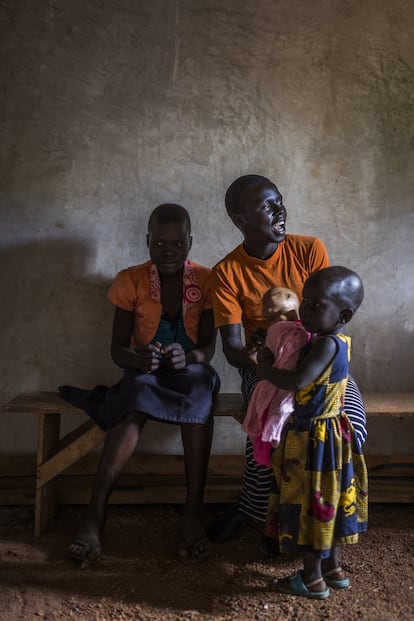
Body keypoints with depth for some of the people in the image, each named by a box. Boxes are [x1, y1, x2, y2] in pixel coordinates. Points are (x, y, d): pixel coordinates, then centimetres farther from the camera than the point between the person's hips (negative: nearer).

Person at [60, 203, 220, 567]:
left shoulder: (207, 279, -4)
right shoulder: (131, 281, -3)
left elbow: (208, 348, -7)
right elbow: (117, 349, -5)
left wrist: (187, 357, -31)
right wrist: (138, 359, -29)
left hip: (191, 371, 0)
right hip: (144, 372, 0)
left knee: (199, 391, -37)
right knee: (137, 402, -36)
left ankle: (194, 512, -37)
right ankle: (96, 512, -40)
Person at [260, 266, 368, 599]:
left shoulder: (327, 344, -25)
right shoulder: (338, 340, 4)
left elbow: (298, 381, -35)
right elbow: (306, 376, 13)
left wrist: (266, 371, -19)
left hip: (314, 438, -9)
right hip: (331, 433, 9)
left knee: (311, 504, 5)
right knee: (327, 502, 20)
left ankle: (313, 579, 20)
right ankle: (332, 568, 35)